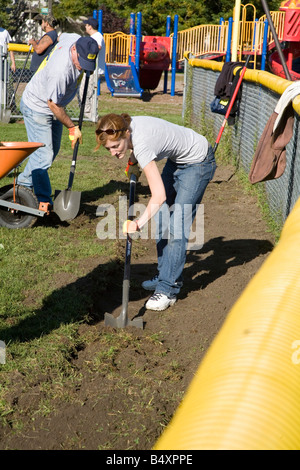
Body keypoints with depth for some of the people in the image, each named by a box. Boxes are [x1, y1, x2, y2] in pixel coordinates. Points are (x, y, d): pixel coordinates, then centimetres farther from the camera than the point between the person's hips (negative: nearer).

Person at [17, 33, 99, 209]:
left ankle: (24, 183, 31)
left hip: (53, 105, 9)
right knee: (44, 155, -11)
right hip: (37, 108, -9)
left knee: (52, 150, 15)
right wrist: (72, 127, -18)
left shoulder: (77, 40, -15)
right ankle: (44, 201, -1)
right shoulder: (60, 70, -39)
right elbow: (53, 104, -26)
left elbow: (63, 35, 13)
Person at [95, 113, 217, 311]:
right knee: (162, 217, 10)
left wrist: (139, 223, -43)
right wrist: (133, 162, 5)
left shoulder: (142, 144, -37)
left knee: (178, 225, -15)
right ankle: (166, 275, 20)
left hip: (198, 162, -10)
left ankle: (168, 289, -12)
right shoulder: (128, 126, -15)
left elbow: (159, 196, -39)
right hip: (177, 158, 10)